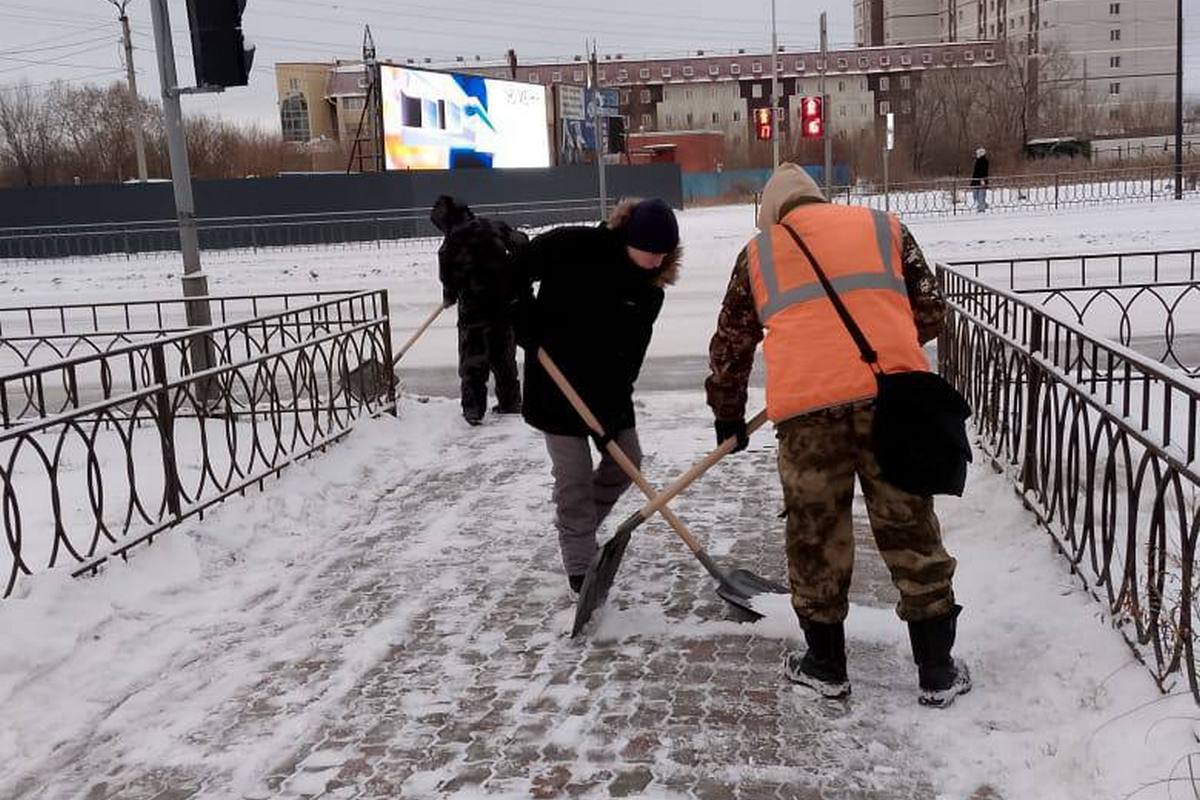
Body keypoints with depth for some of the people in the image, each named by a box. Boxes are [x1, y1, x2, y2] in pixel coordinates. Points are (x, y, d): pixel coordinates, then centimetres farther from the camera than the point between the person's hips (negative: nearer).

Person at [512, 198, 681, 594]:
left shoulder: (650, 286, -7)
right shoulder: (573, 245, -20)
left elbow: (630, 353, -10)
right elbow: (515, 272, -9)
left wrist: (612, 410, -17)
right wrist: (527, 325, -16)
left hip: (607, 383, 5)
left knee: (626, 458, 9)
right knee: (574, 476, -4)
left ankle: (581, 527, 32)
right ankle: (581, 569, 8)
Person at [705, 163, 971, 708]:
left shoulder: (757, 252, 21)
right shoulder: (885, 228, 21)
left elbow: (730, 344, 25)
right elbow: (930, 315, 20)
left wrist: (727, 414, 37)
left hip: (804, 405, -1)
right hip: (892, 393, 1)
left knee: (815, 536, 14)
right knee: (910, 530, 11)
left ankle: (826, 667, 27)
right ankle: (938, 673, 21)